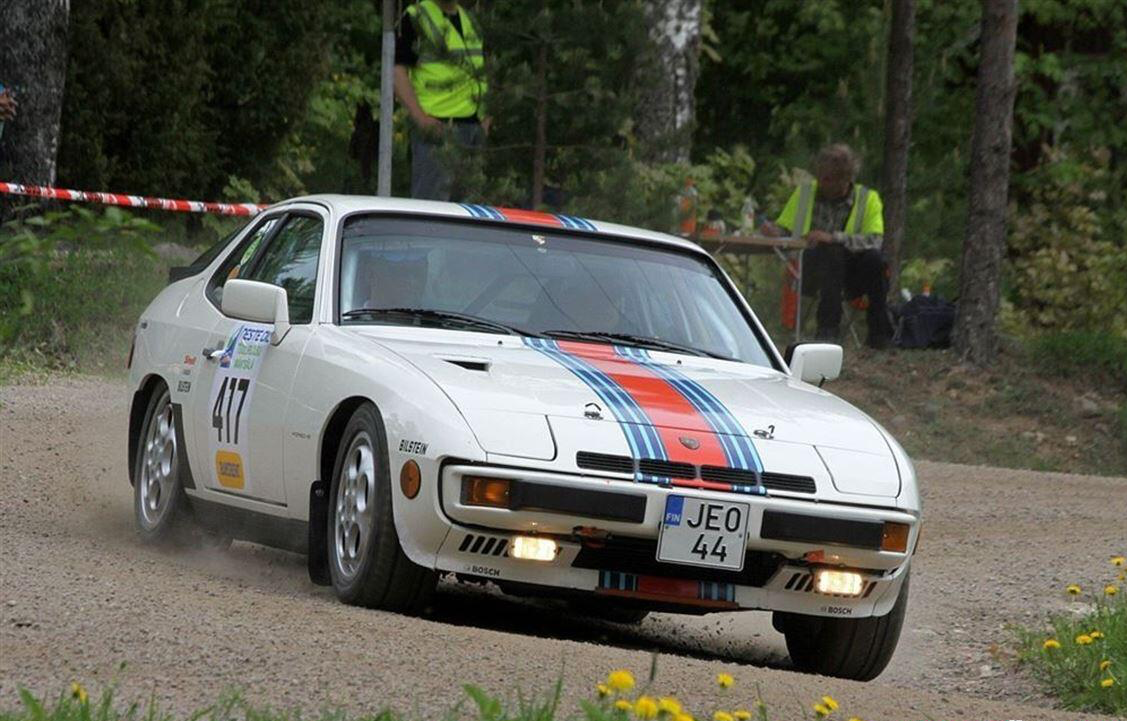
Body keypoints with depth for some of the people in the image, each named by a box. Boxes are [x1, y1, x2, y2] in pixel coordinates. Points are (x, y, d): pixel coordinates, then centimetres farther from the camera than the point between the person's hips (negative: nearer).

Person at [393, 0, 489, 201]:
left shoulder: (470, 21, 18)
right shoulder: (415, 19, -3)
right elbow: (397, 71, -10)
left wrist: (484, 115, 11)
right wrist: (419, 116, -21)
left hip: (472, 125, 7)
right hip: (435, 124, -7)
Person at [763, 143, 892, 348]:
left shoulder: (868, 199, 4)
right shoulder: (804, 192, 11)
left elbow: (875, 240, -10)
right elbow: (783, 229, 16)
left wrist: (834, 238, -23)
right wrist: (773, 230, -9)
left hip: (847, 274, 0)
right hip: (808, 269, 0)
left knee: (874, 259, -31)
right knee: (832, 253, -33)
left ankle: (880, 333, -22)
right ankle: (828, 329, -38)